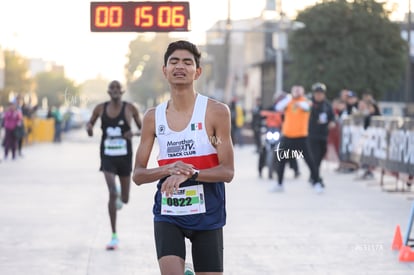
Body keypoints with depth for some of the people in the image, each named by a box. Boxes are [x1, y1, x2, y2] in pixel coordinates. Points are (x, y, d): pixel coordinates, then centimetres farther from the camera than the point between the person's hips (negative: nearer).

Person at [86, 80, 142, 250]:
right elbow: (90, 123, 15)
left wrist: (134, 133, -19)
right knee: (112, 193, -17)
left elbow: (142, 128, 3)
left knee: (124, 199, 11)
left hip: (124, 157, 1)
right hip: (108, 157, -1)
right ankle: (114, 236, -11)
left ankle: (120, 198, 53)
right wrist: (89, 127, -10)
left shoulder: (130, 109, -5)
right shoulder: (101, 108, -1)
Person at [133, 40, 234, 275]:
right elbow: (138, 174, 5)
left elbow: (227, 171, -9)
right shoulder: (154, 117, 4)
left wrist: (190, 173, -26)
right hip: (168, 213, 1)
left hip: (207, 214, -1)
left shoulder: (216, 112, -5)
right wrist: (169, 169, -15)